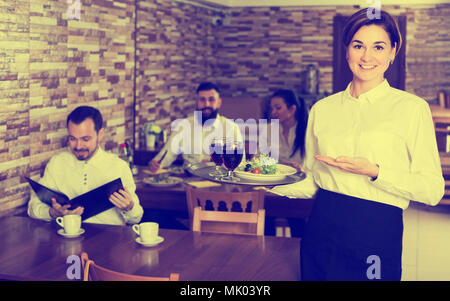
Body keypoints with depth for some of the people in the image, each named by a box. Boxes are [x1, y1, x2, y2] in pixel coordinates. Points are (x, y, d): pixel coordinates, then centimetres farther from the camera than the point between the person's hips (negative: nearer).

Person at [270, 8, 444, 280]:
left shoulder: (412, 108, -4)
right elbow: (311, 183, 12)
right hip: (322, 227, 3)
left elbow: (432, 190, -8)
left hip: (378, 233, -3)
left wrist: (374, 172, -19)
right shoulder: (322, 109, 7)